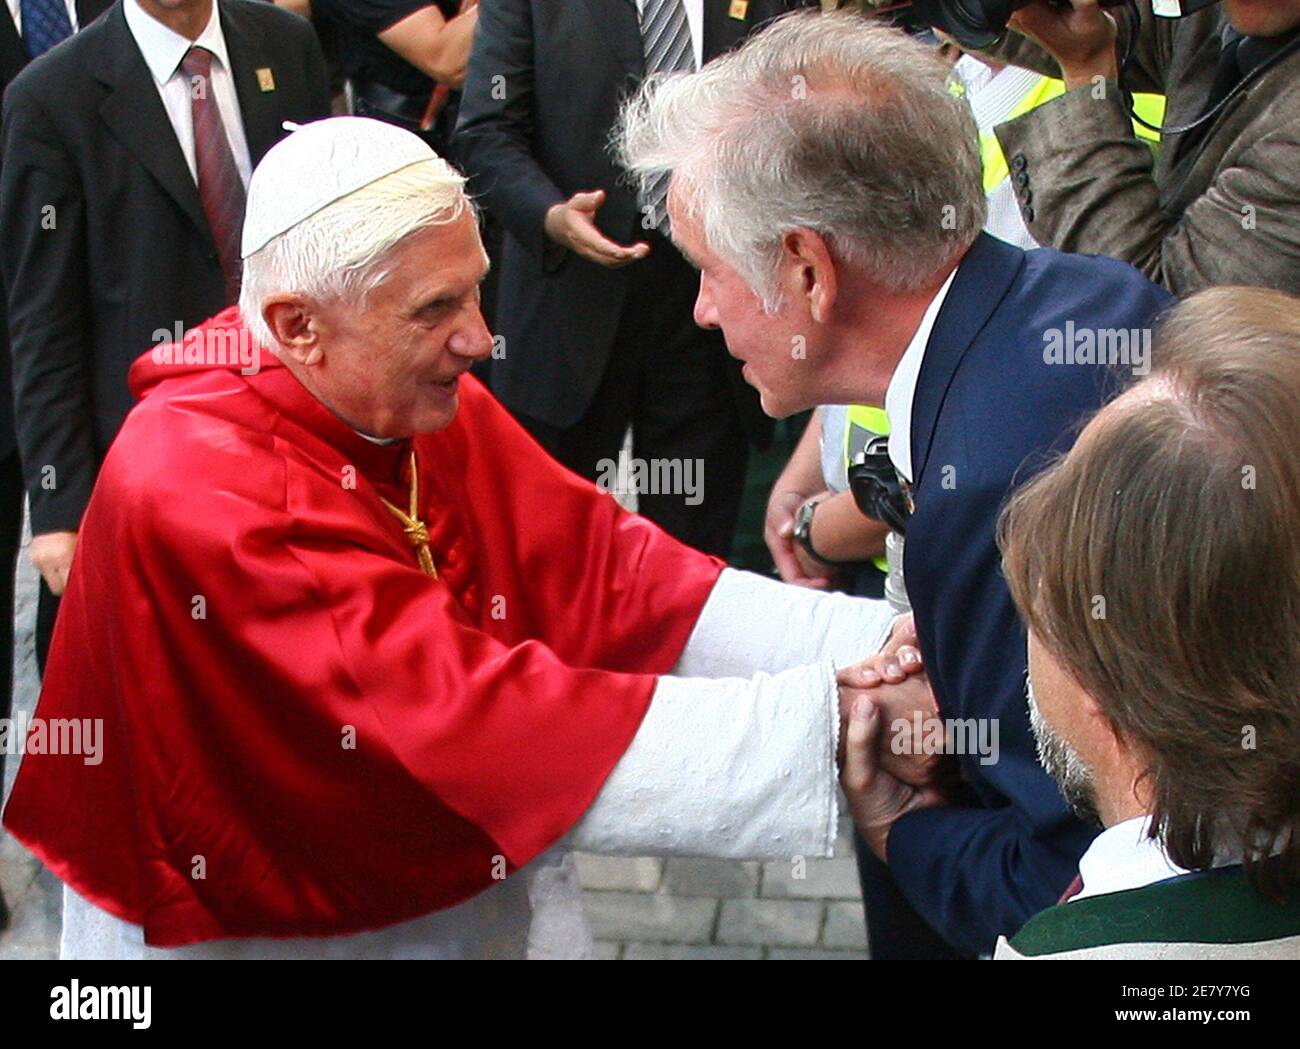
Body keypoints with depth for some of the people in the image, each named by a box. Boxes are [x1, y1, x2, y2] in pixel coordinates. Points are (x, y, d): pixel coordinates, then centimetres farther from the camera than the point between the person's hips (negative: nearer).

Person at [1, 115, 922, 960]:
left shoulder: (428, 403, -8)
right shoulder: (198, 493, -29)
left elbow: (611, 577, -11)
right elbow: (474, 718, -33)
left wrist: (883, 643, -22)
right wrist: (827, 719, -35)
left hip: (480, 891, 6)